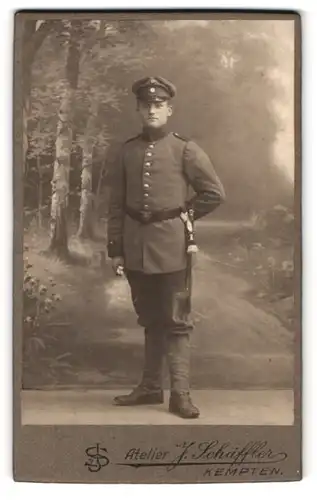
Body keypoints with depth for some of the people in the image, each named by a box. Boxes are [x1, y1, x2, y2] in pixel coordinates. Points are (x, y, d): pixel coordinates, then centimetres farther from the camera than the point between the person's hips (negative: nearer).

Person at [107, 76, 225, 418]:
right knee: (149, 320, 14)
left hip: (170, 246, -3)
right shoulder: (127, 151, 8)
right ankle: (150, 387, 25)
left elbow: (214, 193, 2)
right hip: (136, 246, 4)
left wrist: (183, 217, 5)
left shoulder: (185, 150, -1)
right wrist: (115, 248, 5)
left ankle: (180, 393, 6)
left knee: (175, 320, 0)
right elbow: (116, 204, 8)